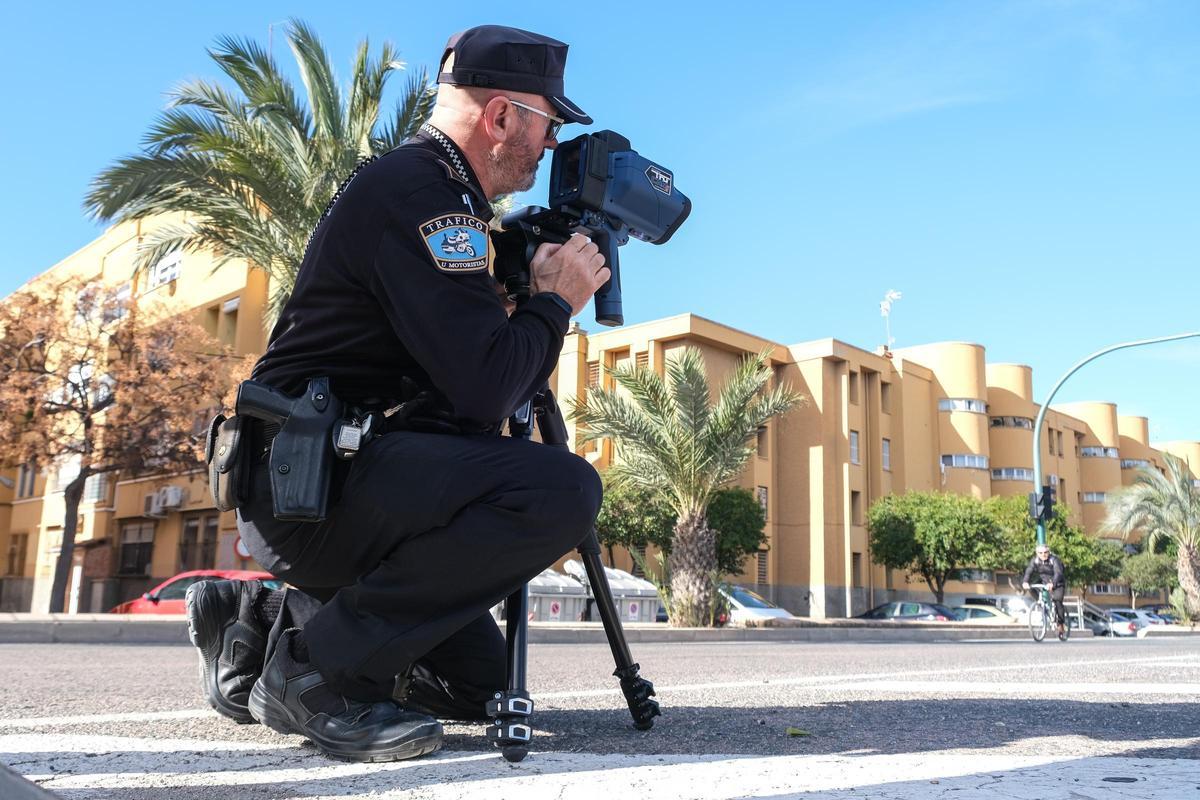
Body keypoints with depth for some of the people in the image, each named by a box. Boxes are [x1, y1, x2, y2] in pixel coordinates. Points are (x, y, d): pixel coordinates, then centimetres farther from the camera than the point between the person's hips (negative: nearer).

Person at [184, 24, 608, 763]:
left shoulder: (438, 194, 18)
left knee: (478, 679, 15)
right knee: (561, 489, -28)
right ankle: (315, 662, -16)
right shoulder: (417, 190, -14)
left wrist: (538, 296, 9)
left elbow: (470, 370, 20)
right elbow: (483, 391, -23)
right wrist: (556, 301, -7)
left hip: (334, 477, 10)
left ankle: (264, 618, 16)